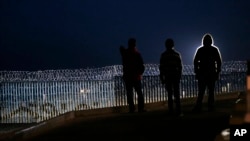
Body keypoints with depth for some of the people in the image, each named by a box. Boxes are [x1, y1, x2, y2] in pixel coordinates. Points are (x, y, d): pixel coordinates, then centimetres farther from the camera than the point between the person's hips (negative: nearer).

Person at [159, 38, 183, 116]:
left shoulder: (163, 55, -1)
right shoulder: (177, 54, 3)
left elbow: (161, 67, -1)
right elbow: (180, 67, 3)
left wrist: (161, 78, 4)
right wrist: (179, 76, 10)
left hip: (167, 77, 0)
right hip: (176, 76, 0)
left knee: (169, 94, 5)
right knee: (177, 94, 3)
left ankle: (171, 111, 2)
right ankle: (178, 111, -4)